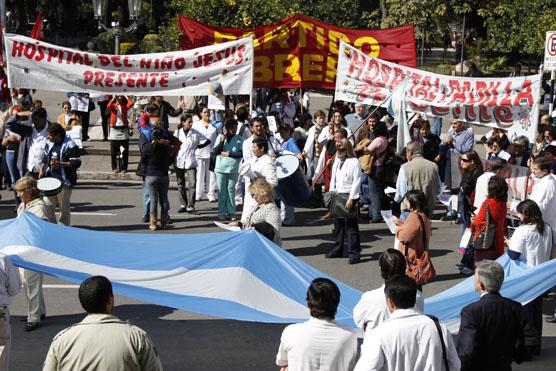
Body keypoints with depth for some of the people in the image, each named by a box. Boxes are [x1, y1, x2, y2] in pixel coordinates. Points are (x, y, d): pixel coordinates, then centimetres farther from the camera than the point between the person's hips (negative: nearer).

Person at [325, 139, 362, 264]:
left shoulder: (354, 162, -8)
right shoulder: (337, 162, 15)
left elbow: (357, 181, -11)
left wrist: (351, 199, -15)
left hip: (349, 196, -7)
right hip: (337, 196, 7)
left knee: (351, 226, -6)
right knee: (338, 224, 15)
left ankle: (354, 253, -3)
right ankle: (337, 250, 26)